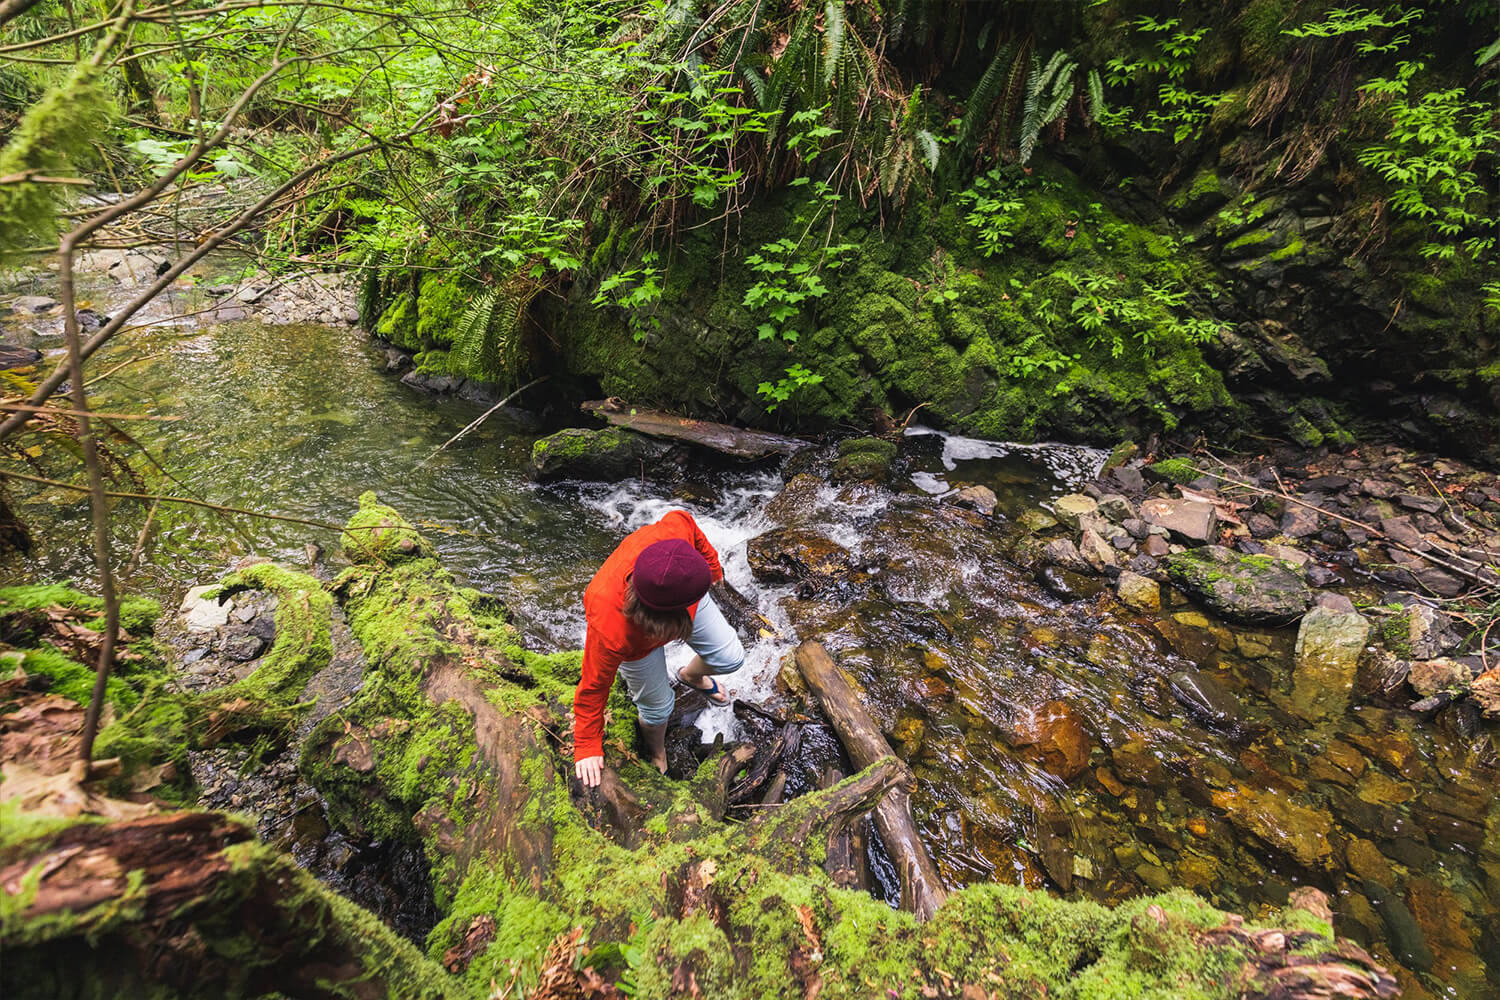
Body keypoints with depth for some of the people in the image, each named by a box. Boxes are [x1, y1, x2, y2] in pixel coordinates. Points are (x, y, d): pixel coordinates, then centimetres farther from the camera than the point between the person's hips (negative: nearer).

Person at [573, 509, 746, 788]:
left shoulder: (669, 534, -44)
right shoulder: (611, 634, -47)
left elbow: (682, 520, -17)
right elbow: (593, 690, -29)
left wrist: (711, 565, 0)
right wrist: (588, 749, -15)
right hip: (638, 638, -4)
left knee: (731, 658, 10)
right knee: (657, 706, 10)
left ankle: (691, 675, 47)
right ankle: (656, 754, 48)